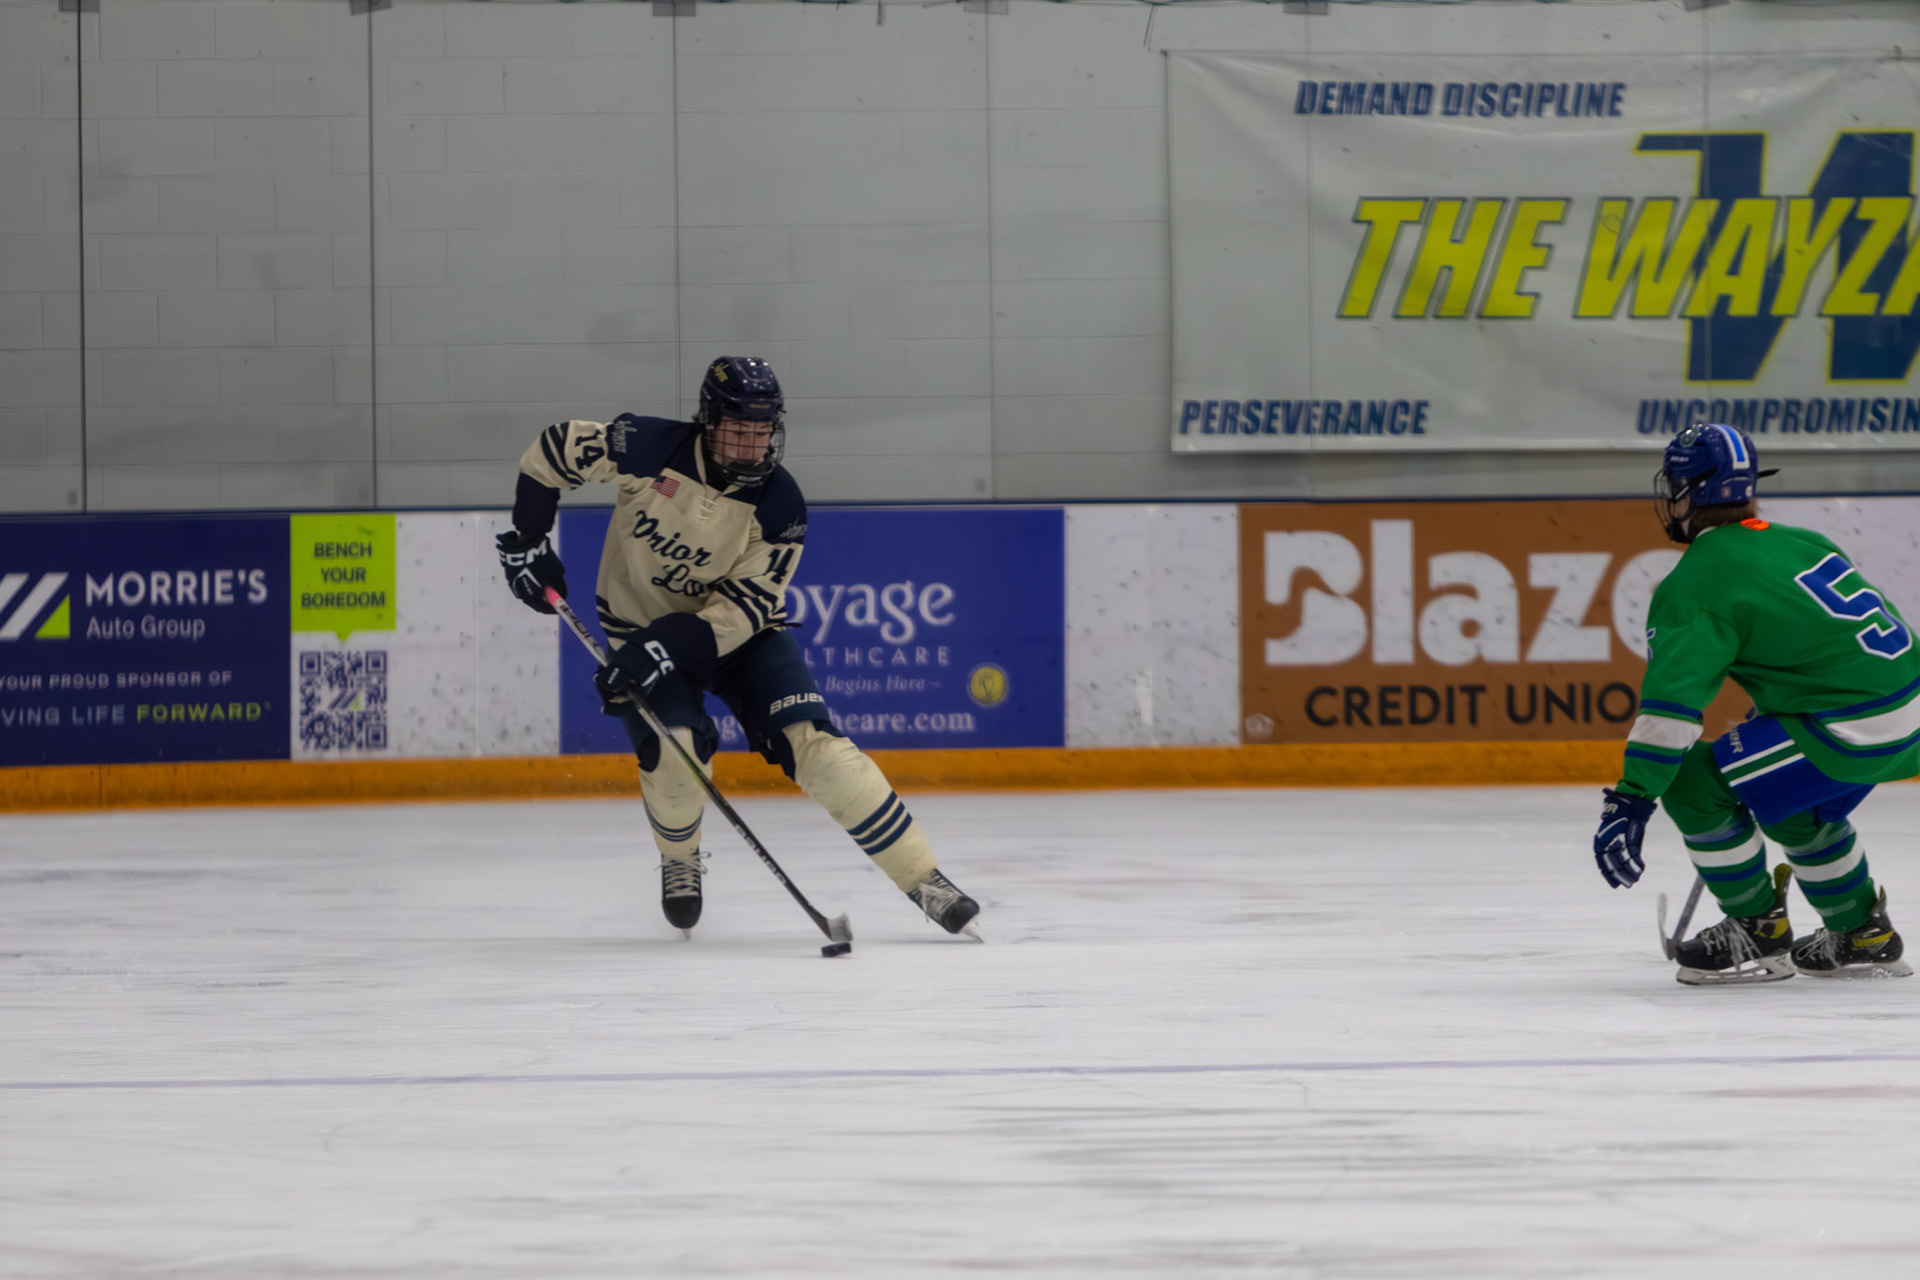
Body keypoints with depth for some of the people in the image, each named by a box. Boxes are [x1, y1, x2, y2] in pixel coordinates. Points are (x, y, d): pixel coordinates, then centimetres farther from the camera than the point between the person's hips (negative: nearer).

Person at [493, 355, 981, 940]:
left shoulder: (780, 507, -19)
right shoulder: (650, 450, -21)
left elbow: (744, 608, -21)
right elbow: (554, 449, -7)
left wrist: (665, 647, -33)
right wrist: (527, 540, -6)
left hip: (738, 630, 1)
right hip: (641, 624, -1)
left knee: (811, 740, -17)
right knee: (675, 749, -25)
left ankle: (921, 877, -13)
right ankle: (679, 861, 8)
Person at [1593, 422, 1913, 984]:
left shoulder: (1698, 582, -8)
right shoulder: (1797, 541, 17)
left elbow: (1674, 697, -17)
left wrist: (1631, 798, -18)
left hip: (1856, 731, -9)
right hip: (1907, 707, 9)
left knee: (1696, 783, -2)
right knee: (1797, 804, 31)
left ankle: (1758, 936, 8)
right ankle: (1863, 936, 38)